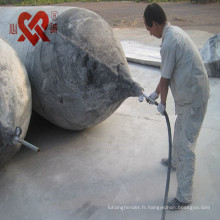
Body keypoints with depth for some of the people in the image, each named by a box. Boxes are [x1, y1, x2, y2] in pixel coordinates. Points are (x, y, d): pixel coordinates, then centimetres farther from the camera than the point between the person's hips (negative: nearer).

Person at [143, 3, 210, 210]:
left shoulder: (169, 43, -24)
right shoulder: (175, 31, 7)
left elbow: (165, 79, -15)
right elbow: (167, 75, 15)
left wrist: (162, 103, 0)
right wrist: (155, 93, 21)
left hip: (193, 97, -10)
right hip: (191, 93, 10)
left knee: (186, 145, -3)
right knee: (179, 132, 28)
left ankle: (184, 196, 9)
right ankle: (176, 161, 53)